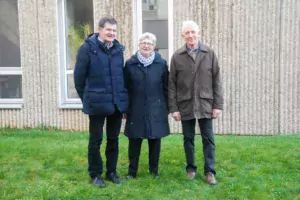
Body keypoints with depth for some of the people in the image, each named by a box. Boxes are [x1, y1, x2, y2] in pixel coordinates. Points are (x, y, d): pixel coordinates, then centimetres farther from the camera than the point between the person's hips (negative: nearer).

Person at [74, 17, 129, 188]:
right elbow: (79, 76, -4)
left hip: (117, 102, 5)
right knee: (95, 140, 7)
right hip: (97, 103, -4)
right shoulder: (88, 48, -8)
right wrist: (87, 98, 2)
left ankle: (111, 171, 27)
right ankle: (95, 174, 21)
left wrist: (121, 96, 13)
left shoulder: (118, 49, 7)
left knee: (114, 140, 13)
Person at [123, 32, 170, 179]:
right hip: (136, 109, 0)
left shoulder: (161, 64, 2)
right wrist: (125, 107, 2)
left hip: (156, 109, 0)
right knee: (134, 141, 4)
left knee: (155, 140, 8)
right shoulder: (130, 63, 2)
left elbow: (166, 87, 5)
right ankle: (132, 171, 17)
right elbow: (125, 87, 4)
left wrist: (167, 107, 3)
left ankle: (154, 170, 23)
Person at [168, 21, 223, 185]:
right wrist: (173, 108, -3)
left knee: (208, 139, 3)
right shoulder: (177, 56, 1)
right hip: (185, 105, 0)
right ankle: (191, 169, 24)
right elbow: (172, 84, 1)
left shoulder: (209, 54, 2)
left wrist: (218, 105, -2)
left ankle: (209, 171, 13)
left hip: (205, 104, 0)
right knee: (188, 139, 10)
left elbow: (216, 81, 2)